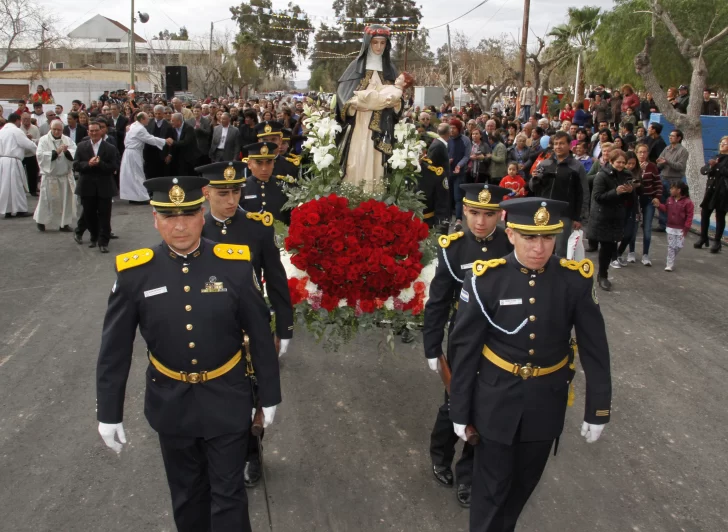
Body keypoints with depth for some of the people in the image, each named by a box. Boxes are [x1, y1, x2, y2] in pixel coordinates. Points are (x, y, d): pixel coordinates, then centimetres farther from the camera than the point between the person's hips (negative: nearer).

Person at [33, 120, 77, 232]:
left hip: (66, 176, 3)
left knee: (66, 199, 5)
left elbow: (76, 154, -4)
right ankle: (40, 220, 25)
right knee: (48, 199, 4)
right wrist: (56, 152, -20)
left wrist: (67, 151, -22)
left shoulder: (67, 140, 6)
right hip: (50, 175, -3)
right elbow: (40, 155, -15)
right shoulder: (44, 140, -3)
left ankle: (64, 223, 15)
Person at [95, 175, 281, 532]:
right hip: (170, 402, 2)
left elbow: (260, 335, -6)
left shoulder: (235, 264, -14)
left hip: (226, 401, -1)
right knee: (187, 494, 22)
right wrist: (108, 413, -2)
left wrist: (269, 395, 0)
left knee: (228, 494, 12)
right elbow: (114, 349, -4)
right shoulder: (134, 272, -12)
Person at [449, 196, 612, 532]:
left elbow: (594, 348, -4)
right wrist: (459, 410, -5)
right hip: (496, 400, -2)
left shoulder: (576, 279, -13)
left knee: (525, 482, 22)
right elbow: (464, 348, -10)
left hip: (546, 402, 3)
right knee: (492, 485, 12)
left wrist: (598, 410, -1)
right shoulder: (485, 279, -18)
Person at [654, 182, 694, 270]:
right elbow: (666, 209, 16)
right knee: (671, 246, 2)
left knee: (679, 246, 2)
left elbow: (689, 216, -12)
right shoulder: (670, 200, 4)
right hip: (671, 227, 3)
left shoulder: (687, 202, -12)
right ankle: (669, 264, 5)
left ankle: (670, 260, 25)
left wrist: (686, 228, -13)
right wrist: (659, 205, 1)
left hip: (681, 229, -3)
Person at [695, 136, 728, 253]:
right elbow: (703, 170, 5)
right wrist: (710, 166, -14)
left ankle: (717, 242, 8)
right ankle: (703, 238, 18)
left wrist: (716, 166, -21)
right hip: (710, 190, 5)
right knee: (704, 213, 4)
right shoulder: (716, 157, 17)